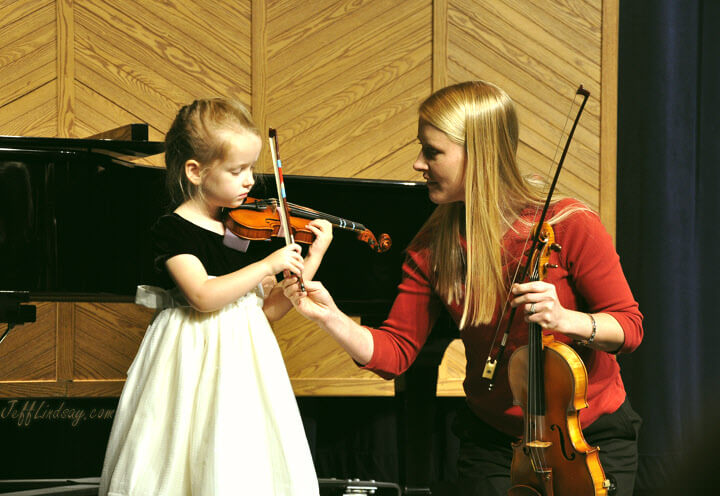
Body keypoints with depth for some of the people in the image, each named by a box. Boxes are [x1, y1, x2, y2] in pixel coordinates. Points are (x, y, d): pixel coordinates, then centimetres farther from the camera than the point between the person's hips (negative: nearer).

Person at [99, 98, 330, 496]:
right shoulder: (172, 230, -10)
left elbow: (269, 309, 7)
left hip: (244, 355, 5)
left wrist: (313, 258, -2)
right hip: (194, 355, -5)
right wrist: (269, 264, -21)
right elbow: (204, 297, -23)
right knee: (195, 459, -5)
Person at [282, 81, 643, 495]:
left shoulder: (569, 224, -17)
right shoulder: (433, 247, -5)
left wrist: (566, 320, -31)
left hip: (595, 438, -3)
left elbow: (629, 327, -12)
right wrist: (330, 317, -20)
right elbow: (394, 353, -4)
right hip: (494, 441, 3)